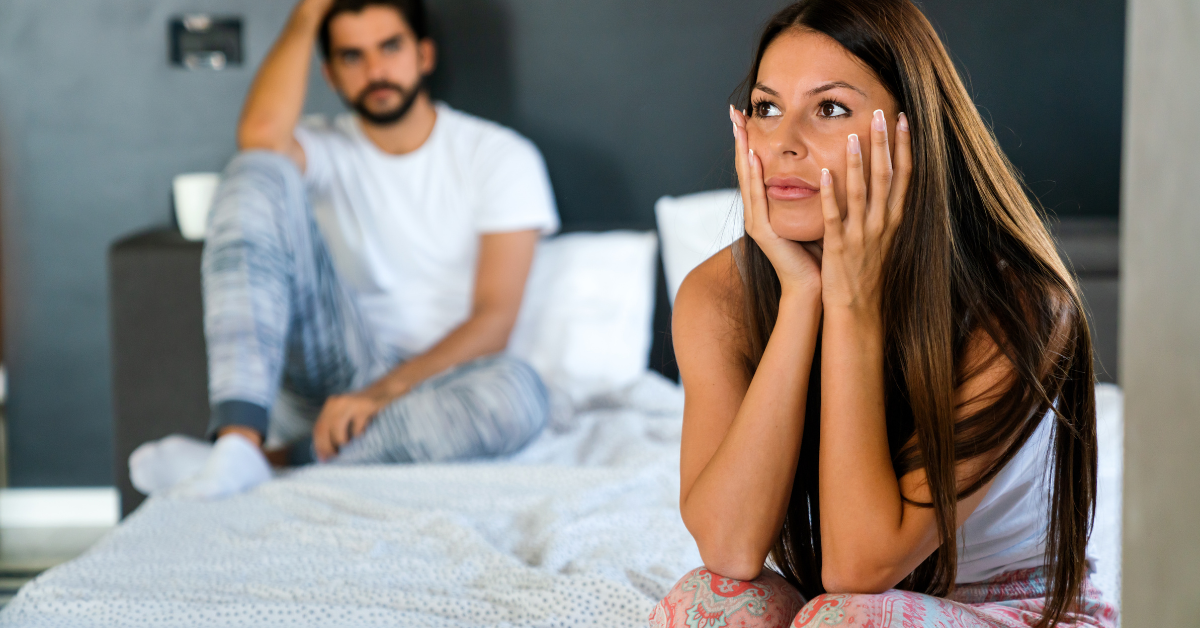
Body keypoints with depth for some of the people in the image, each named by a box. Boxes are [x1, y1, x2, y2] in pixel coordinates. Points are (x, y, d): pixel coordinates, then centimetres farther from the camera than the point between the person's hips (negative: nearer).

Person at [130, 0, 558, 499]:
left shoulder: (501, 157, 3)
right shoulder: (324, 150, 10)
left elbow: (493, 319, -8)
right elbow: (259, 136, -17)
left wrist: (382, 394, -22)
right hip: (338, 367, 2)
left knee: (518, 392, -39)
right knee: (259, 172, -19)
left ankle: (282, 460, -31)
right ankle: (240, 439, -35)